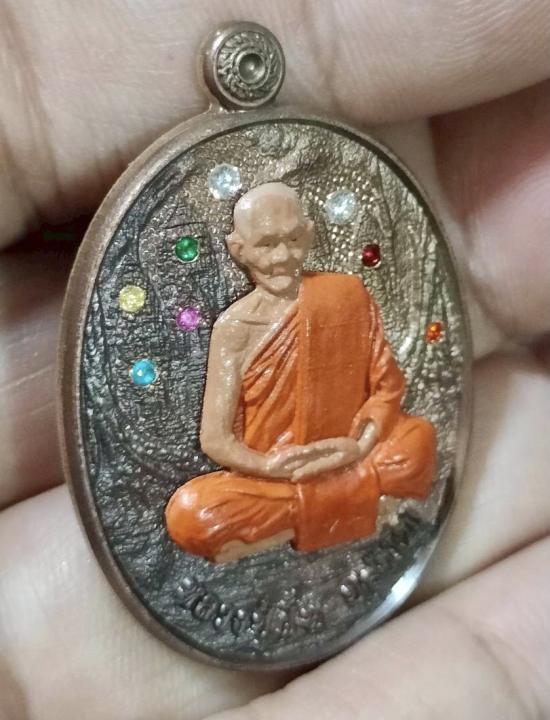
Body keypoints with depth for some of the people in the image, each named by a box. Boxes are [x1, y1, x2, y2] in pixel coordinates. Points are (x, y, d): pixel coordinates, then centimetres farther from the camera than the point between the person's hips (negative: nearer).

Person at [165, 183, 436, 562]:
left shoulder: (345, 292, -3)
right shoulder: (235, 327, -8)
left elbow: (387, 385, -1)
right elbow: (215, 438, -10)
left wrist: (361, 445, -18)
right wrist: (270, 466, -27)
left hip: (342, 465, 1)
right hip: (267, 480, -1)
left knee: (418, 437, -25)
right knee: (189, 516, -29)